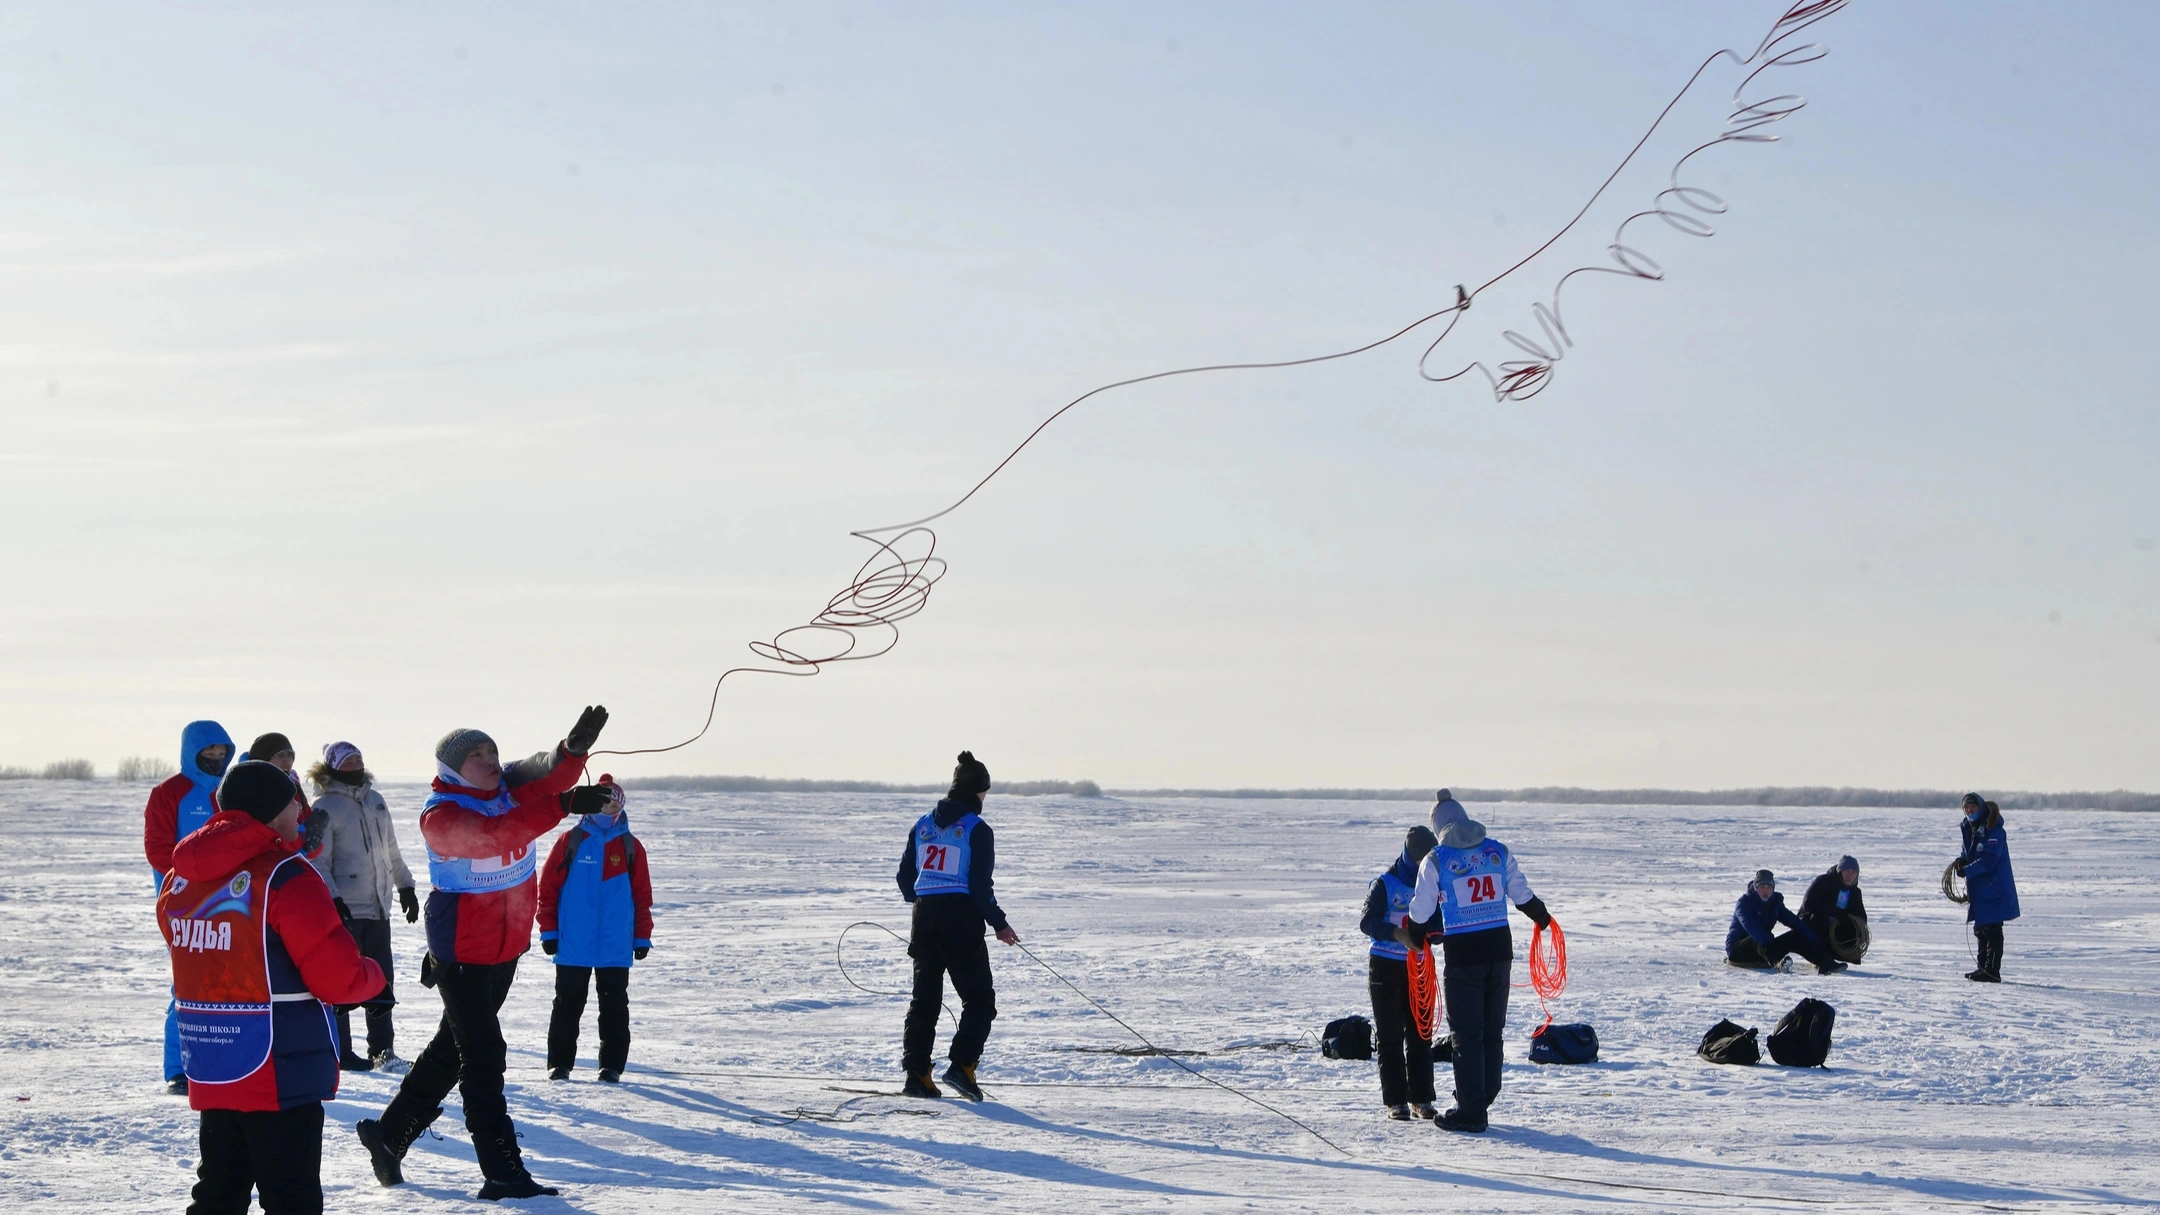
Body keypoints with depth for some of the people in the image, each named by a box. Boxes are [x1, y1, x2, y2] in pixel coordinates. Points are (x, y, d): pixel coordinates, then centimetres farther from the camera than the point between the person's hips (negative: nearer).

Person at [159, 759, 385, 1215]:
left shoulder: (179, 880, 8)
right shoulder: (285, 878, -16)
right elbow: (339, 978, -18)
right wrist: (373, 974, 3)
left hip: (210, 1074, 7)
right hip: (281, 1075, -7)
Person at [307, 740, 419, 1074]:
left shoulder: (376, 801, 14)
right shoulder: (325, 807, -7)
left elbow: (391, 851, 22)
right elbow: (318, 861, -11)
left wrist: (405, 886, 20)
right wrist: (333, 901, -18)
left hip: (377, 907, 7)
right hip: (344, 909, -7)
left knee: (382, 981, 9)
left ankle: (382, 1050, 16)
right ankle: (340, 1052, 5)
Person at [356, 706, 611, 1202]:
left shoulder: (509, 788, 2)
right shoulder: (440, 815, -18)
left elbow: (547, 774, -17)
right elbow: (492, 834, -37)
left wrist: (575, 747, -39)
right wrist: (562, 805, -45)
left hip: (506, 946, 8)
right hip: (461, 952, -8)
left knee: (453, 1047, 19)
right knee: (483, 1055, -7)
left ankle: (390, 1133, 34)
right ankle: (503, 1171, -4)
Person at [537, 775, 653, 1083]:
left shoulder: (630, 846, 5)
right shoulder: (571, 840, 0)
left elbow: (642, 894, 8)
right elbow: (548, 886, 1)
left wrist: (642, 937, 5)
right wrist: (549, 931, -2)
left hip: (616, 948, 1)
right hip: (573, 945, -1)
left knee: (614, 1008, 5)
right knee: (568, 1006, 6)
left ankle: (612, 1065, 12)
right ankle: (560, 1063, 15)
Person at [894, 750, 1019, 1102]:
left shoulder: (922, 825, 10)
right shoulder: (976, 829, -8)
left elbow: (905, 877, 14)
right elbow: (980, 885, -13)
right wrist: (999, 924, -3)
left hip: (925, 918, 6)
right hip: (962, 921, -6)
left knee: (925, 998, 13)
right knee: (979, 998, 3)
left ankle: (916, 1073, 8)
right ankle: (961, 1065, -14)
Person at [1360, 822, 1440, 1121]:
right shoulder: (1385, 884, -9)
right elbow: (1367, 923, -16)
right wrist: (1398, 934, -32)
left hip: (1419, 967, 4)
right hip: (1385, 966, -4)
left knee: (1420, 1034, 5)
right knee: (1389, 1036, -1)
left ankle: (1422, 1099, 11)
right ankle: (1395, 1101, 2)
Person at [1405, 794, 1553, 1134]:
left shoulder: (1436, 860, -6)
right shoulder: (1499, 851, 4)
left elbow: (1421, 912, -1)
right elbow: (1523, 895, 10)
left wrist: (1416, 939, 20)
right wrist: (1542, 917, 30)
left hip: (1461, 954, -4)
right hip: (1499, 949, 4)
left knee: (1467, 1033, 2)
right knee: (1493, 1030, 14)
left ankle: (1470, 1112, 0)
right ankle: (1483, 1100, 22)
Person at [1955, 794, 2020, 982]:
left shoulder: (1993, 831, -15)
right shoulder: (1970, 829, 13)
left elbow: (1989, 860, -22)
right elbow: (1968, 852, 21)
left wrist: (1967, 870, -21)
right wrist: (1962, 860, -3)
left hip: (1994, 890, -10)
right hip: (1979, 890, 10)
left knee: (1992, 931, -8)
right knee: (1980, 929, 16)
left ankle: (1992, 971, -7)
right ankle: (1983, 967, 25)